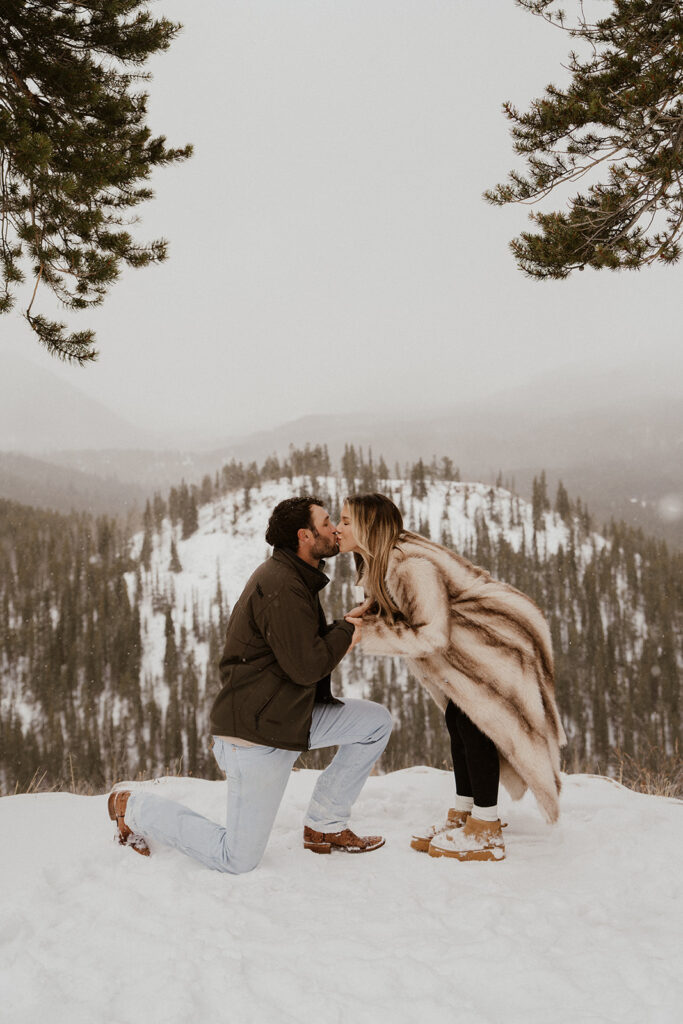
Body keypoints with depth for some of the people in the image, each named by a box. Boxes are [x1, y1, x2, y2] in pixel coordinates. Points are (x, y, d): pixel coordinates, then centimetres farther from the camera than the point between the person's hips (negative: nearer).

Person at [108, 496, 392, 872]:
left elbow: (305, 644, 20)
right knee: (238, 861, -4)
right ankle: (134, 807, 12)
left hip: (289, 717, 10)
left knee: (376, 721, 5)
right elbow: (304, 666, -24)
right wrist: (346, 631, -8)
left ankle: (325, 825, 13)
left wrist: (340, 633, 0)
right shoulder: (280, 586, -21)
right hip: (256, 731, -10)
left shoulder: (294, 579, 14)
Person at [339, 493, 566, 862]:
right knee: (458, 720, 11)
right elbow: (405, 607, 14)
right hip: (480, 638, 10)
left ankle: (485, 832, 1)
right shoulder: (383, 561, 3)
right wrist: (370, 610, -6)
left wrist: (368, 635, -24)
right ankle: (463, 815, 22)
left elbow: (432, 637, -29)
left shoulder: (411, 566, -28)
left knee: (473, 722, -8)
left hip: (503, 637, -10)